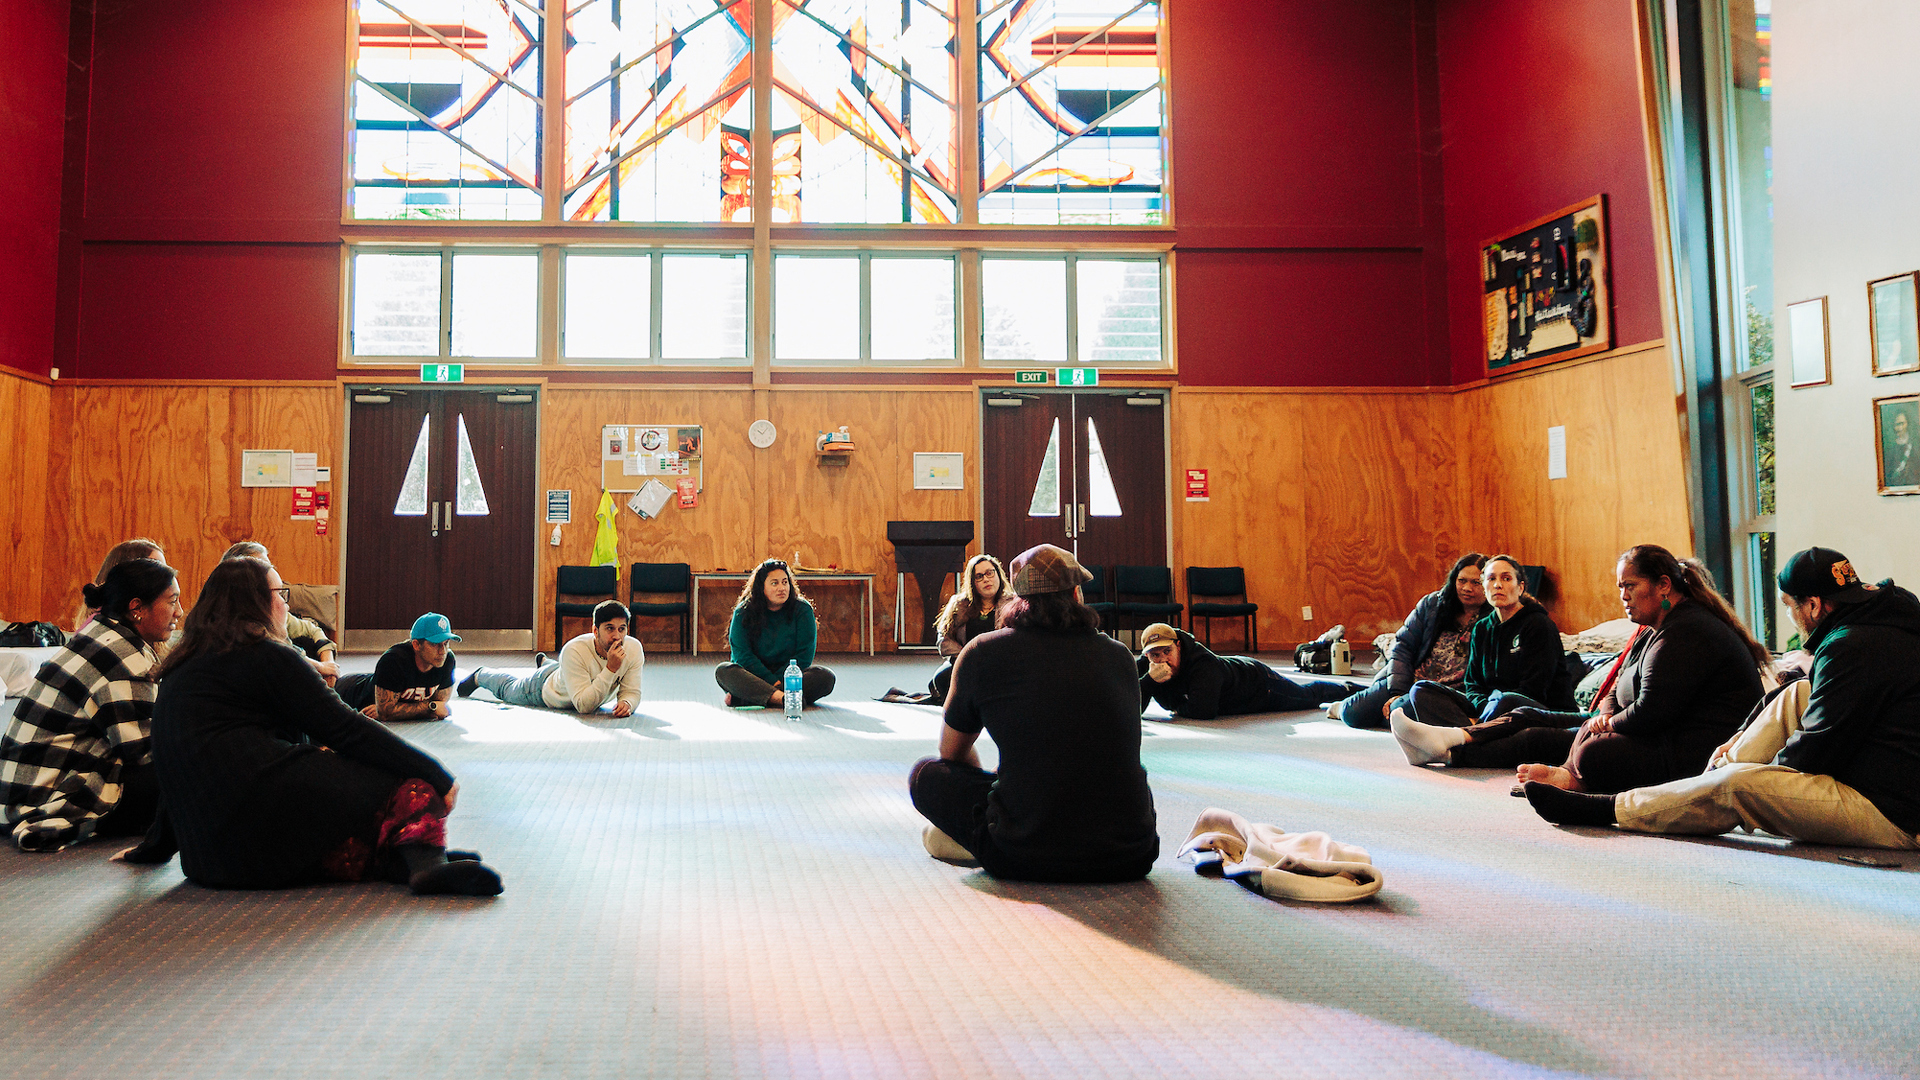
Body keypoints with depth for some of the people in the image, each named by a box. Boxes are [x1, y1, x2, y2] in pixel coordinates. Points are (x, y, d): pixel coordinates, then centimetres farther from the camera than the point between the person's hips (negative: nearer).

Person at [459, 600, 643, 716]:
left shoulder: (633, 649, -34)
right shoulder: (574, 651, -45)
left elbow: (631, 692, -24)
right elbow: (584, 706, -47)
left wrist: (627, 702, -47)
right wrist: (611, 669, -54)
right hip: (545, 690, -4)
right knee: (509, 688, 27)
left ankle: (543, 662, 67)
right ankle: (480, 676, 58)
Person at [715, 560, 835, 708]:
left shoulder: (802, 610, -1)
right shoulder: (743, 612, -2)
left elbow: (804, 656, -5)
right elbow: (742, 655, -9)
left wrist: (780, 680, -18)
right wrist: (772, 682, -20)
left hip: (789, 674, 0)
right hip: (754, 675, 0)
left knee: (826, 677, -27)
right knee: (723, 671, -27)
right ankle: (780, 698, -46)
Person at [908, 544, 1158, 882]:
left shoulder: (983, 653, 0)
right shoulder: (1120, 655, 8)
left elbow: (951, 752, 16)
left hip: (1025, 858, -2)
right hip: (1130, 859, 3)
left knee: (926, 774, 17)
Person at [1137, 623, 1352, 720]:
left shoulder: (1203, 664, -46)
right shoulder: (1145, 665, -28)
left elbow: (1203, 711, -54)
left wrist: (1176, 707, -35)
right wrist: (1149, 680, -49)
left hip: (1258, 682, -5)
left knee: (1308, 696, 23)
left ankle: (1345, 688, 53)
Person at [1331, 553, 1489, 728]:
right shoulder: (1432, 603, 2)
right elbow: (1403, 646, 0)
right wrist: (1398, 692, -11)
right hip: (1409, 680, 3)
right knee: (1354, 714, -15)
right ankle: (1343, 707, 23)